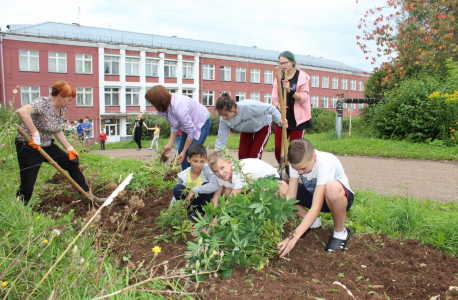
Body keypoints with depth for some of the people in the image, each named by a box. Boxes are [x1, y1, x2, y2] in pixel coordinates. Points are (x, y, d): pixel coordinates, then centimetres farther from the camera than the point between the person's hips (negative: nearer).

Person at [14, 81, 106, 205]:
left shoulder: (63, 109, 3)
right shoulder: (43, 103, -22)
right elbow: (21, 111, -40)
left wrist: (69, 148, 5)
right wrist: (35, 133, -37)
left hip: (47, 145, 8)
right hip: (28, 146, -8)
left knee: (72, 163, 7)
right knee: (27, 187, -8)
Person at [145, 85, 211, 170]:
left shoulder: (178, 106, -37)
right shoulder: (166, 106, -10)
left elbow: (191, 130, -30)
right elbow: (174, 127, 1)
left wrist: (184, 151, -22)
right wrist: (170, 144, -6)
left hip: (202, 122, -9)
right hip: (189, 123, 9)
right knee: (181, 150, 7)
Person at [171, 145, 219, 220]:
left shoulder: (207, 170, -20)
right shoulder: (183, 175, -8)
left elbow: (215, 186, -39)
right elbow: (176, 194, 3)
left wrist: (194, 190, -37)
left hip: (204, 203, -2)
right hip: (191, 203, 2)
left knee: (206, 185, -30)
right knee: (178, 188, -21)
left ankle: (199, 213, -9)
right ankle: (189, 213, -5)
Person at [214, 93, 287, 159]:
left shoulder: (248, 106, -44)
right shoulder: (223, 120, -28)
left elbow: (270, 108, -30)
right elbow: (221, 139, -22)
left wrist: (280, 120, -40)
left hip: (263, 126, -4)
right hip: (247, 130, 4)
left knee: (254, 154, -12)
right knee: (242, 154, -2)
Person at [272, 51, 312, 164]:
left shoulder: (301, 76, -3)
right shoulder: (278, 77, 8)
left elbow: (304, 97, -9)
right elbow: (274, 98, 6)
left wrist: (290, 90, -25)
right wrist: (278, 105, -17)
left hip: (297, 118, -4)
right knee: (278, 149, 2)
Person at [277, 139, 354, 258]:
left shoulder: (325, 162, -35)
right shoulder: (297, 162, -20)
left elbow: (316, 207, -39)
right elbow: (290, 197, -21)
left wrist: (294, 237, -45)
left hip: (342, 197, -5)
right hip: (313, 194, 5)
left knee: (332, 188, -42)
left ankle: (341, 232, -14)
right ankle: (313, 222, 1)